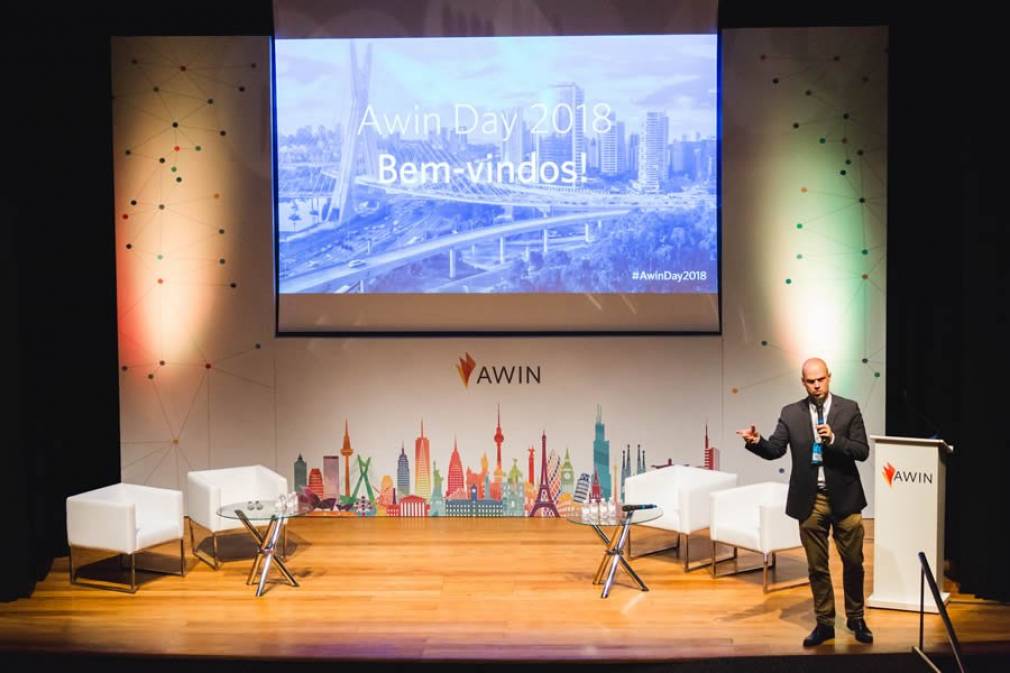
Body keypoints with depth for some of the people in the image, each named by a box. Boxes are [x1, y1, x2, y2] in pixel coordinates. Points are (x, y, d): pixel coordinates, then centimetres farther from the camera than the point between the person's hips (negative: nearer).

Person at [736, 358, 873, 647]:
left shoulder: (849, 409, -2)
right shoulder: (791, 413, 2)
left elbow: (862, 451, -6)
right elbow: (775, 449, -6)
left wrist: (833, 439, -22)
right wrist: (756, 441, -26)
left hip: (844, 498, -1)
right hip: (810, 501, 1)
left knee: (853, 562, 10)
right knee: (817, 566, 9)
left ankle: (855, 618, 31)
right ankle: (824, 623, 23)